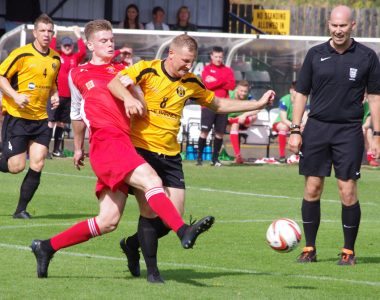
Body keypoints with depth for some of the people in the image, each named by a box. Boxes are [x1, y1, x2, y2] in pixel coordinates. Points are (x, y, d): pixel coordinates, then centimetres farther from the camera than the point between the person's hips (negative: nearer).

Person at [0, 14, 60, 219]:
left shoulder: (55, 59, 9)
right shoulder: (21, 54, -10)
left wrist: (54, 96, 5)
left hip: (40, 118, 5)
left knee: (37, 165, -6)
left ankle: (21, 209, 5)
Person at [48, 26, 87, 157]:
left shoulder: (75, 58, 8)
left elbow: (83, 51, -9)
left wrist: (78, 35, -8)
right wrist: (54, 35, -18)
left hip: (69, 96, 4)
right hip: (56, 95, -4)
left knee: (62, 123, 10)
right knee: (51, 122, -9)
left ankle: (57, 149, 17)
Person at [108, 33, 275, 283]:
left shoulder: (190, 83, 8)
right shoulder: (147, 70, -8)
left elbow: (219, 105, 21)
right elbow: (115, 83, -21)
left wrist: (258, 104, 16)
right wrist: (129, 98, -42)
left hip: (170, 155, 6)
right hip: (140, 148, -6)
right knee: (150, 210, -12)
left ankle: (133, 244, 27)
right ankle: (152, 270, 3)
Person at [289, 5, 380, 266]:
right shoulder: (316, 54, 4)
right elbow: (302, 93, 9)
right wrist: (295, 130, 2)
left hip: (349, 131, -2)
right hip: (316, 129, 2)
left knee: (348, 192, -4)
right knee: (312, 189, 3)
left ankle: (349, 251, 8)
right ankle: (309, 249, 12)